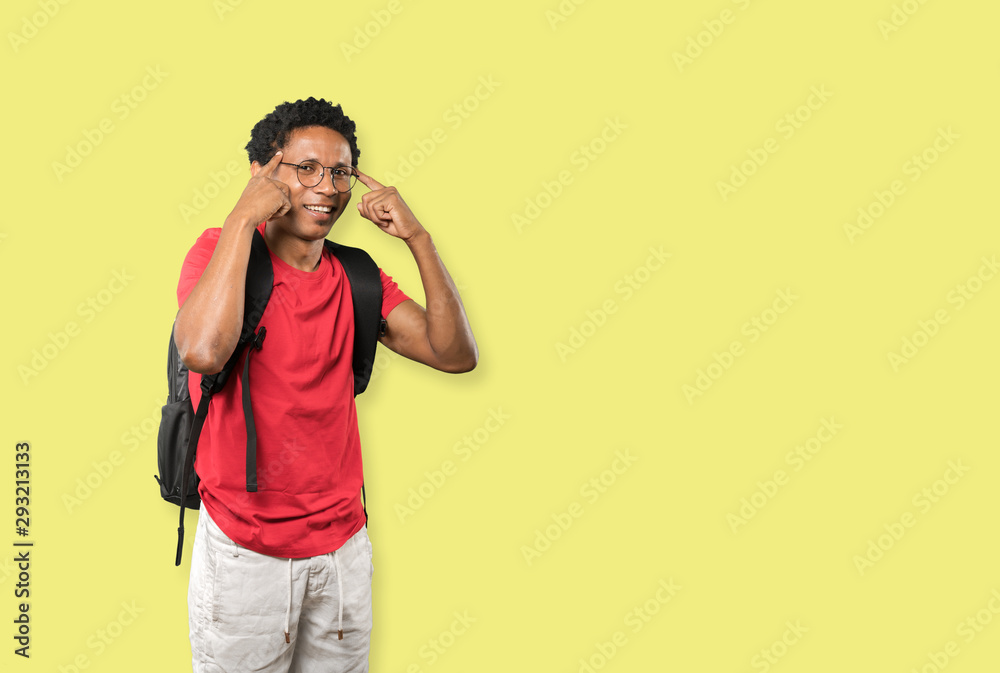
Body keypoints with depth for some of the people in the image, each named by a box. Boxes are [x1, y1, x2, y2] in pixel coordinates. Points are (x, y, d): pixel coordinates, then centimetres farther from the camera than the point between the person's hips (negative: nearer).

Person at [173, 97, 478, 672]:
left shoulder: (356, 277, 4)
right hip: (245, 548, -4)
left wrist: (418, 237, -12)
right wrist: (242, 217, -23)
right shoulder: (221, 252, -8)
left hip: (343, 541, 4)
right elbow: (203, 350, -30)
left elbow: (457, 354, -5)